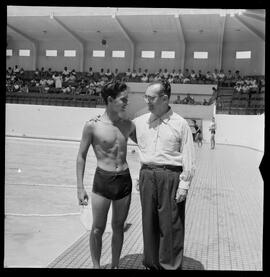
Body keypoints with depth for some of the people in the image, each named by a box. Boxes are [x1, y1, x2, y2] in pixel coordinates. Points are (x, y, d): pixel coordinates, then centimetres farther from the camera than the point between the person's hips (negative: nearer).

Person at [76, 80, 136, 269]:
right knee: (98, 229, 5)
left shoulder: (128, 125, 5)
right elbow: (81, 156, -1)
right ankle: (96, 266, 26)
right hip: (102, 181, -3)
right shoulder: (92, 125, -6)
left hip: (125, 180, 4)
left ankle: (115, 265, 31)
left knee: (118, 227, 14)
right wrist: (80, 187, -5)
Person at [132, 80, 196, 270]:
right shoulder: (140, 122, 8)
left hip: (171, 177, -4)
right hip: (147, 175, 4)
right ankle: (151, 263, 29)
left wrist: (184, 185, -8)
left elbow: (188, 158, -4)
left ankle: (171, 265, 19)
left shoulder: (180, 124, -3)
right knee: (149, 222, 12)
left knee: (170, 225, 2)